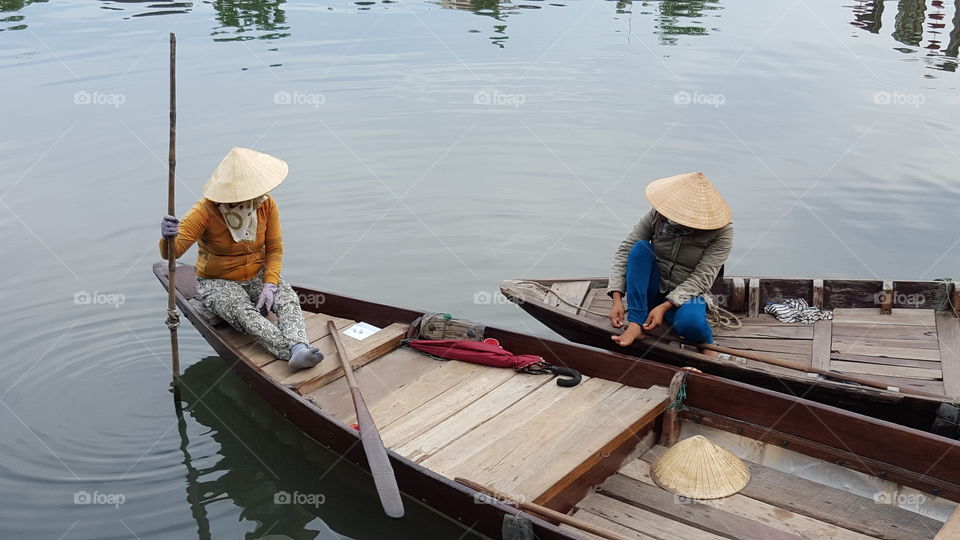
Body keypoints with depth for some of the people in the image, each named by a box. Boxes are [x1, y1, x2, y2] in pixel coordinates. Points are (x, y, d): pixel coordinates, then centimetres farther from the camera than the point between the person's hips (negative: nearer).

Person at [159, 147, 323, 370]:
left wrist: (270, 284, -20)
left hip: (257, 276, 3)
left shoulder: (266, 204, -10)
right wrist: (168, 237, -50)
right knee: (244, 313, -35)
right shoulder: (206, 210, -20)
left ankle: (299, 348, -51)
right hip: (217, 282, -3)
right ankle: (293, 351, -51)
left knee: (288, 298, -28)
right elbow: (172, 252, -26)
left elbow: (274, 249, -4)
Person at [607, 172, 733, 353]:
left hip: (686, 295, -3)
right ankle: (635, 324, -31)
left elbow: (701, 279, -19)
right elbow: (624, 250, -11)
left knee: (690, 322, -39)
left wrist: (665, 306, -29)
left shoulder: (722, 231, -14)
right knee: (640, 247, -26)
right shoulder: (657, 215, -9)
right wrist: (617, 299, -21)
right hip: (653, 290, 3)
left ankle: (706, 339, 1)